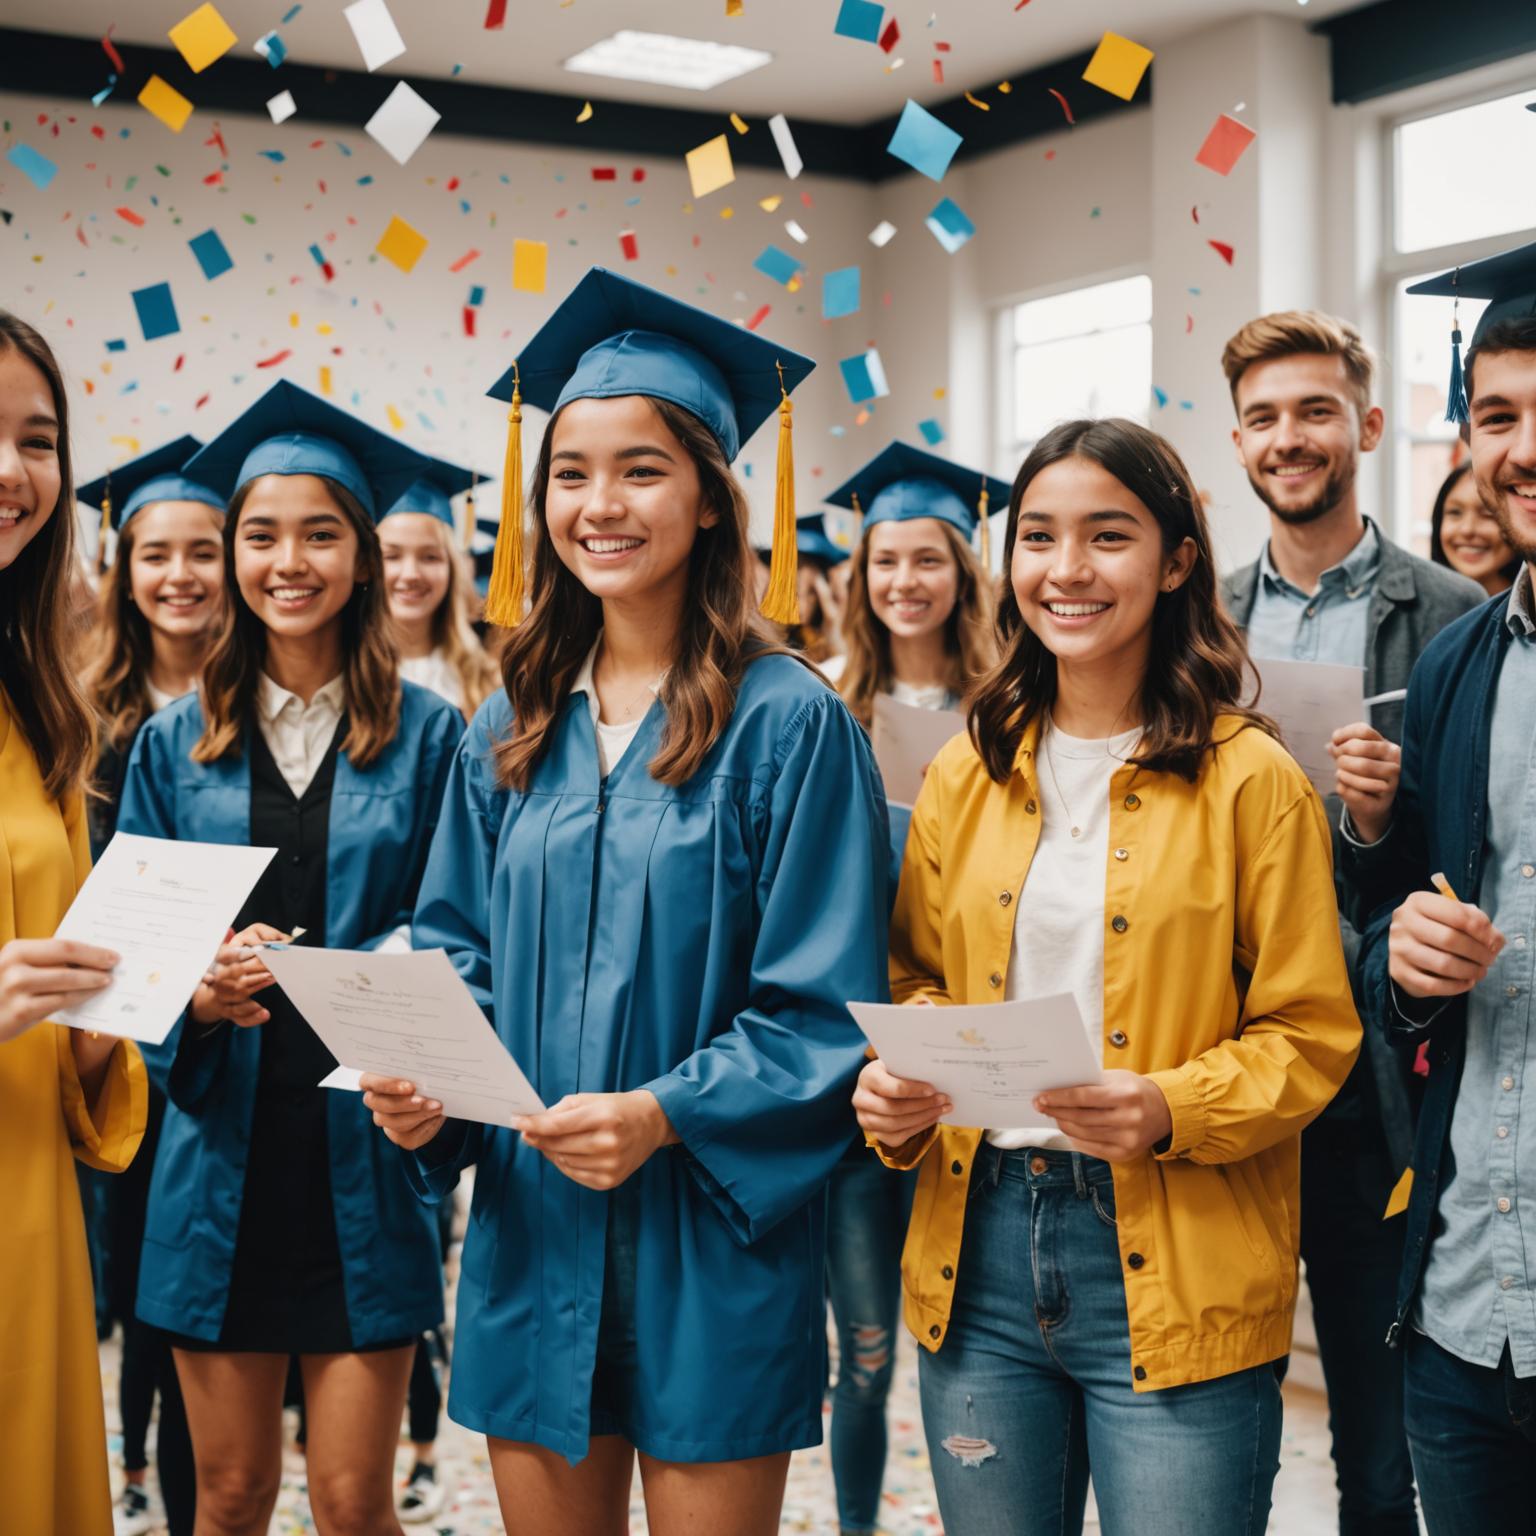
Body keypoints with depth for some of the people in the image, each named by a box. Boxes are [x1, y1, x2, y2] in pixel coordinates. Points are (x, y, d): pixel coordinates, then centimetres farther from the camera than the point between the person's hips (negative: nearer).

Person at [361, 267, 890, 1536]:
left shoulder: (787, 725, -9)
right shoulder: (513, 730, 7)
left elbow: (827, 1009, -11)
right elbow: (460, 950, 13)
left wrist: (667, 1115, -23)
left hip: (713, 1243, -4)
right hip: (533, 1231, 5)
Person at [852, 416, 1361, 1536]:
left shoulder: (1250, 781, -5)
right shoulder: (966, 775, 9)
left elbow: (1311, 1033, -4)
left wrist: (1171, 1111, -21)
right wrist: (896, 1081, -5)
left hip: (1173, 1273, -4)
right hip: (978, 1249, 4)